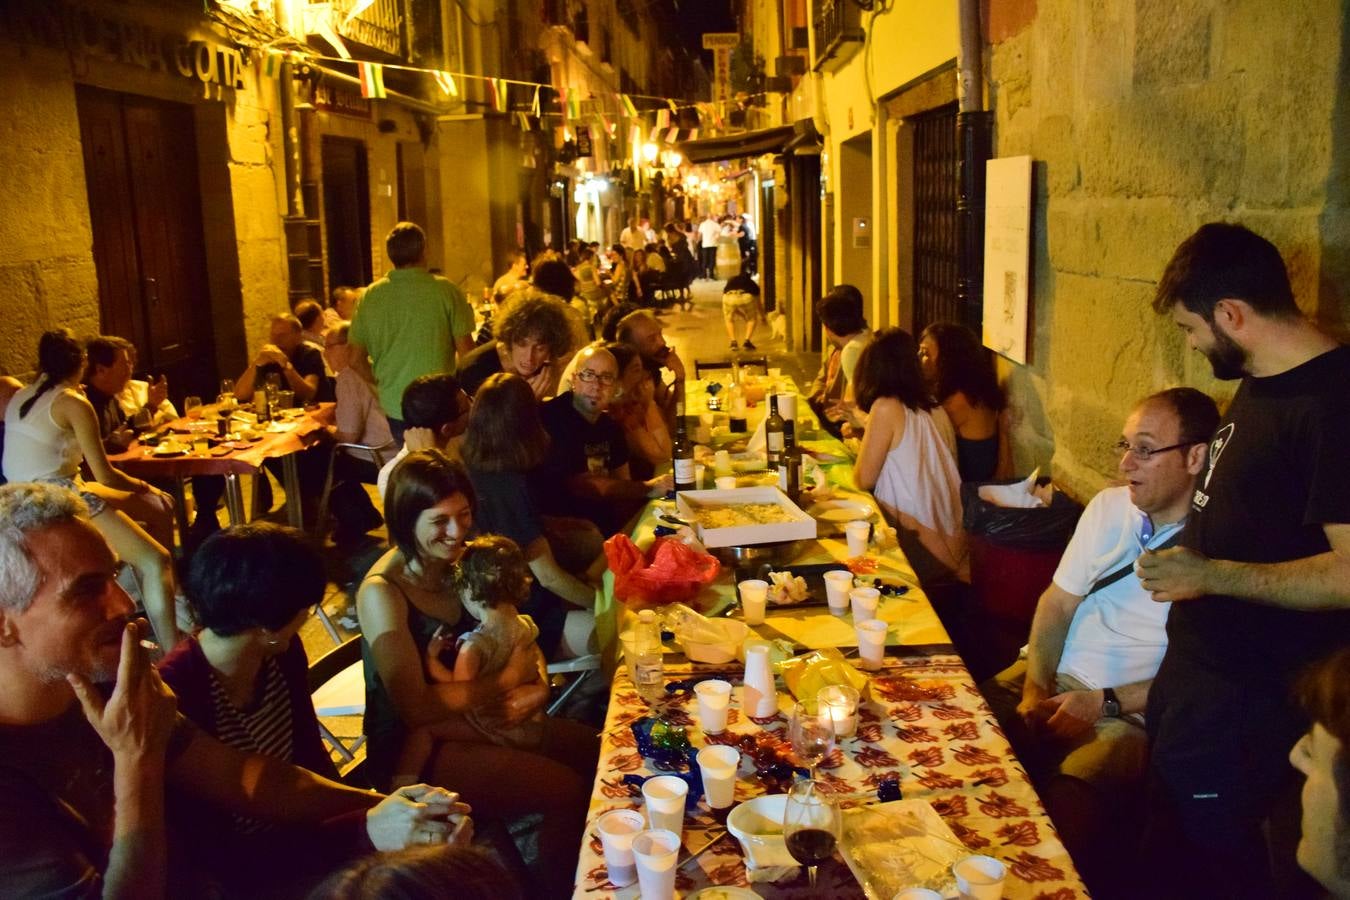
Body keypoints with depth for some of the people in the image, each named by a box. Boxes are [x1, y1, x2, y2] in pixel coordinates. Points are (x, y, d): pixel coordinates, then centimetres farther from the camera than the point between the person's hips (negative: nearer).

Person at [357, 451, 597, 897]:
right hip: (413, 750, -7)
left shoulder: (463, 562, -1)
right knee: (568, 790, -18)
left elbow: (518, 639, 6)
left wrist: (537, 688, -16)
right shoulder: (382, 593, -21)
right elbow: (416, 707, -25)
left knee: (597, 752, 2)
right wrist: (507, 681, -16)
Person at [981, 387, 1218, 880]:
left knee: (1067, 800, -31)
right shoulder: (1109, 506, 7)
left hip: (1133, 712, -5)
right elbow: (1057, 603, 9)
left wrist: (1104, 704, -13)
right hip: (1052, 676, 6)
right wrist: (1035, 689, -4)